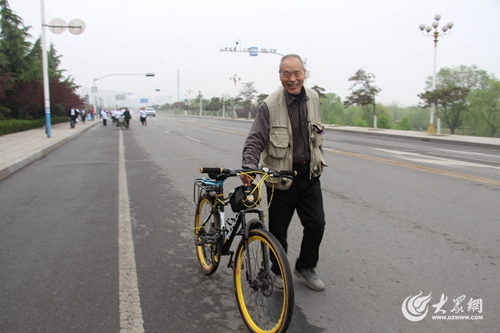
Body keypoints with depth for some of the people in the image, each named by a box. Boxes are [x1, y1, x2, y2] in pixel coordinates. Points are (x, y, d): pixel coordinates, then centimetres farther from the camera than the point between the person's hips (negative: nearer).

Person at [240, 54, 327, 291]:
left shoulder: (313, 98, 3)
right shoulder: (270, 106, -14)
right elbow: (255, 140, -15)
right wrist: (248, 167, -31)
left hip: (309, 174, 4)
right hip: (281, 177, -4)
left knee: (316, 224, 4)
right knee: (278, 228, 7)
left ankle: (306, 267, 28)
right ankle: (279, 270, 32)